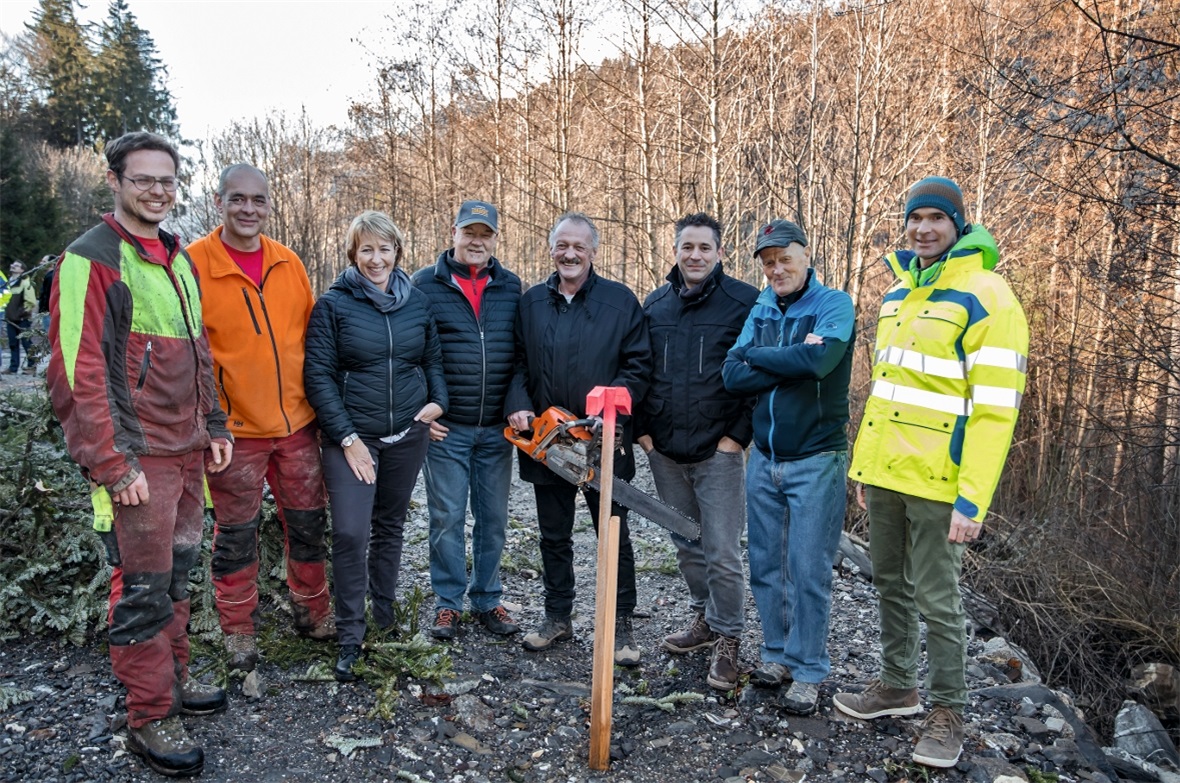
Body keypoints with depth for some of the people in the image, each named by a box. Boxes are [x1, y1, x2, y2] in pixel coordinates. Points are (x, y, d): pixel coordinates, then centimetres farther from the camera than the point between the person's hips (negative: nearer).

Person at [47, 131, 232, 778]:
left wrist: (214, 428, 16)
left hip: (189, 454, 7)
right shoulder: (90, 260, -11)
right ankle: (149, 717, 16)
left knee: (176, 575, 17)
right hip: (137, 458, -7)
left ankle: (172, 679, 33)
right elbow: (76, 372, -16)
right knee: (143, 589, 2)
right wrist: (111, 464, -18)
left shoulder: (179, 259, 14)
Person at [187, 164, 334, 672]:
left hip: (297, 422, 4)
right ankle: (238, 631, 28)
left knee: (309, 525, 14)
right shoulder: (193, 264, -8)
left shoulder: (289, 264, 5)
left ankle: (312, 612, 33)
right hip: (234, 428, -4)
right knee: (236, 535, 10)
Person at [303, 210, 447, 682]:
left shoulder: (417, 302, 5)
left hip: (407, 435, 4)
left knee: (390, 527, 14)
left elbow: (433, 359, 15)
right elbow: (319, 376, -8)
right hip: (351, 436, -3)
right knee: (350, 533, -9)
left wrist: (438, 400, -3)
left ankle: (384, 619, 30)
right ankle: (350, 637, 6)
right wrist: (347, 437, -13)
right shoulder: (333, 304, -6)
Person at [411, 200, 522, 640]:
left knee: (493, 518, 10)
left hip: (497, 428, 3)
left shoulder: (511, 287, 8)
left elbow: (524, 354, 11)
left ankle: (487, 599, 25)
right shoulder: (425, 285, -1)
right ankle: (448, 602, 20)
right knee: (447, 517, 5)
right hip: (445, 427, -2)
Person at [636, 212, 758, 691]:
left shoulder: (744, 302, -6)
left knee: (722, 553, 0)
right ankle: (704, 618, 34)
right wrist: (641, 428, 6)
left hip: (718, 451, -5)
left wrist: (739, 435, -10)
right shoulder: (655, 304, 10)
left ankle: (728, 640, 16)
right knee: (686, 545, 17)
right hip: (664, 450, 5)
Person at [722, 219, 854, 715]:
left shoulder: (834, 305, -7)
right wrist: (793, 363, -17)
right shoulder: (759, 312, 8)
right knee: (766, 566, 12)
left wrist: (756, 356, -11)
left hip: (816, 460, -5)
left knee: (808, 571, 1)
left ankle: (808, 671, 15)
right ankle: (777, 653, 28)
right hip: (764, 459, 5)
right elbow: (732, 376, -5)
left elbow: (819, 359, -26)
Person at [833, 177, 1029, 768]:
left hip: (936, 479, -7)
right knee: (890, 584, 18)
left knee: (936, 598, 4)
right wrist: (863, 464, 14)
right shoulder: (897, 294, 12)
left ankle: (947, 710, 22)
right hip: (884, 474, 7)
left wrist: (973, 498, -21)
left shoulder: (984, 297, -12)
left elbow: (995, 409, -17)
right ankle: (898, 685, 35)